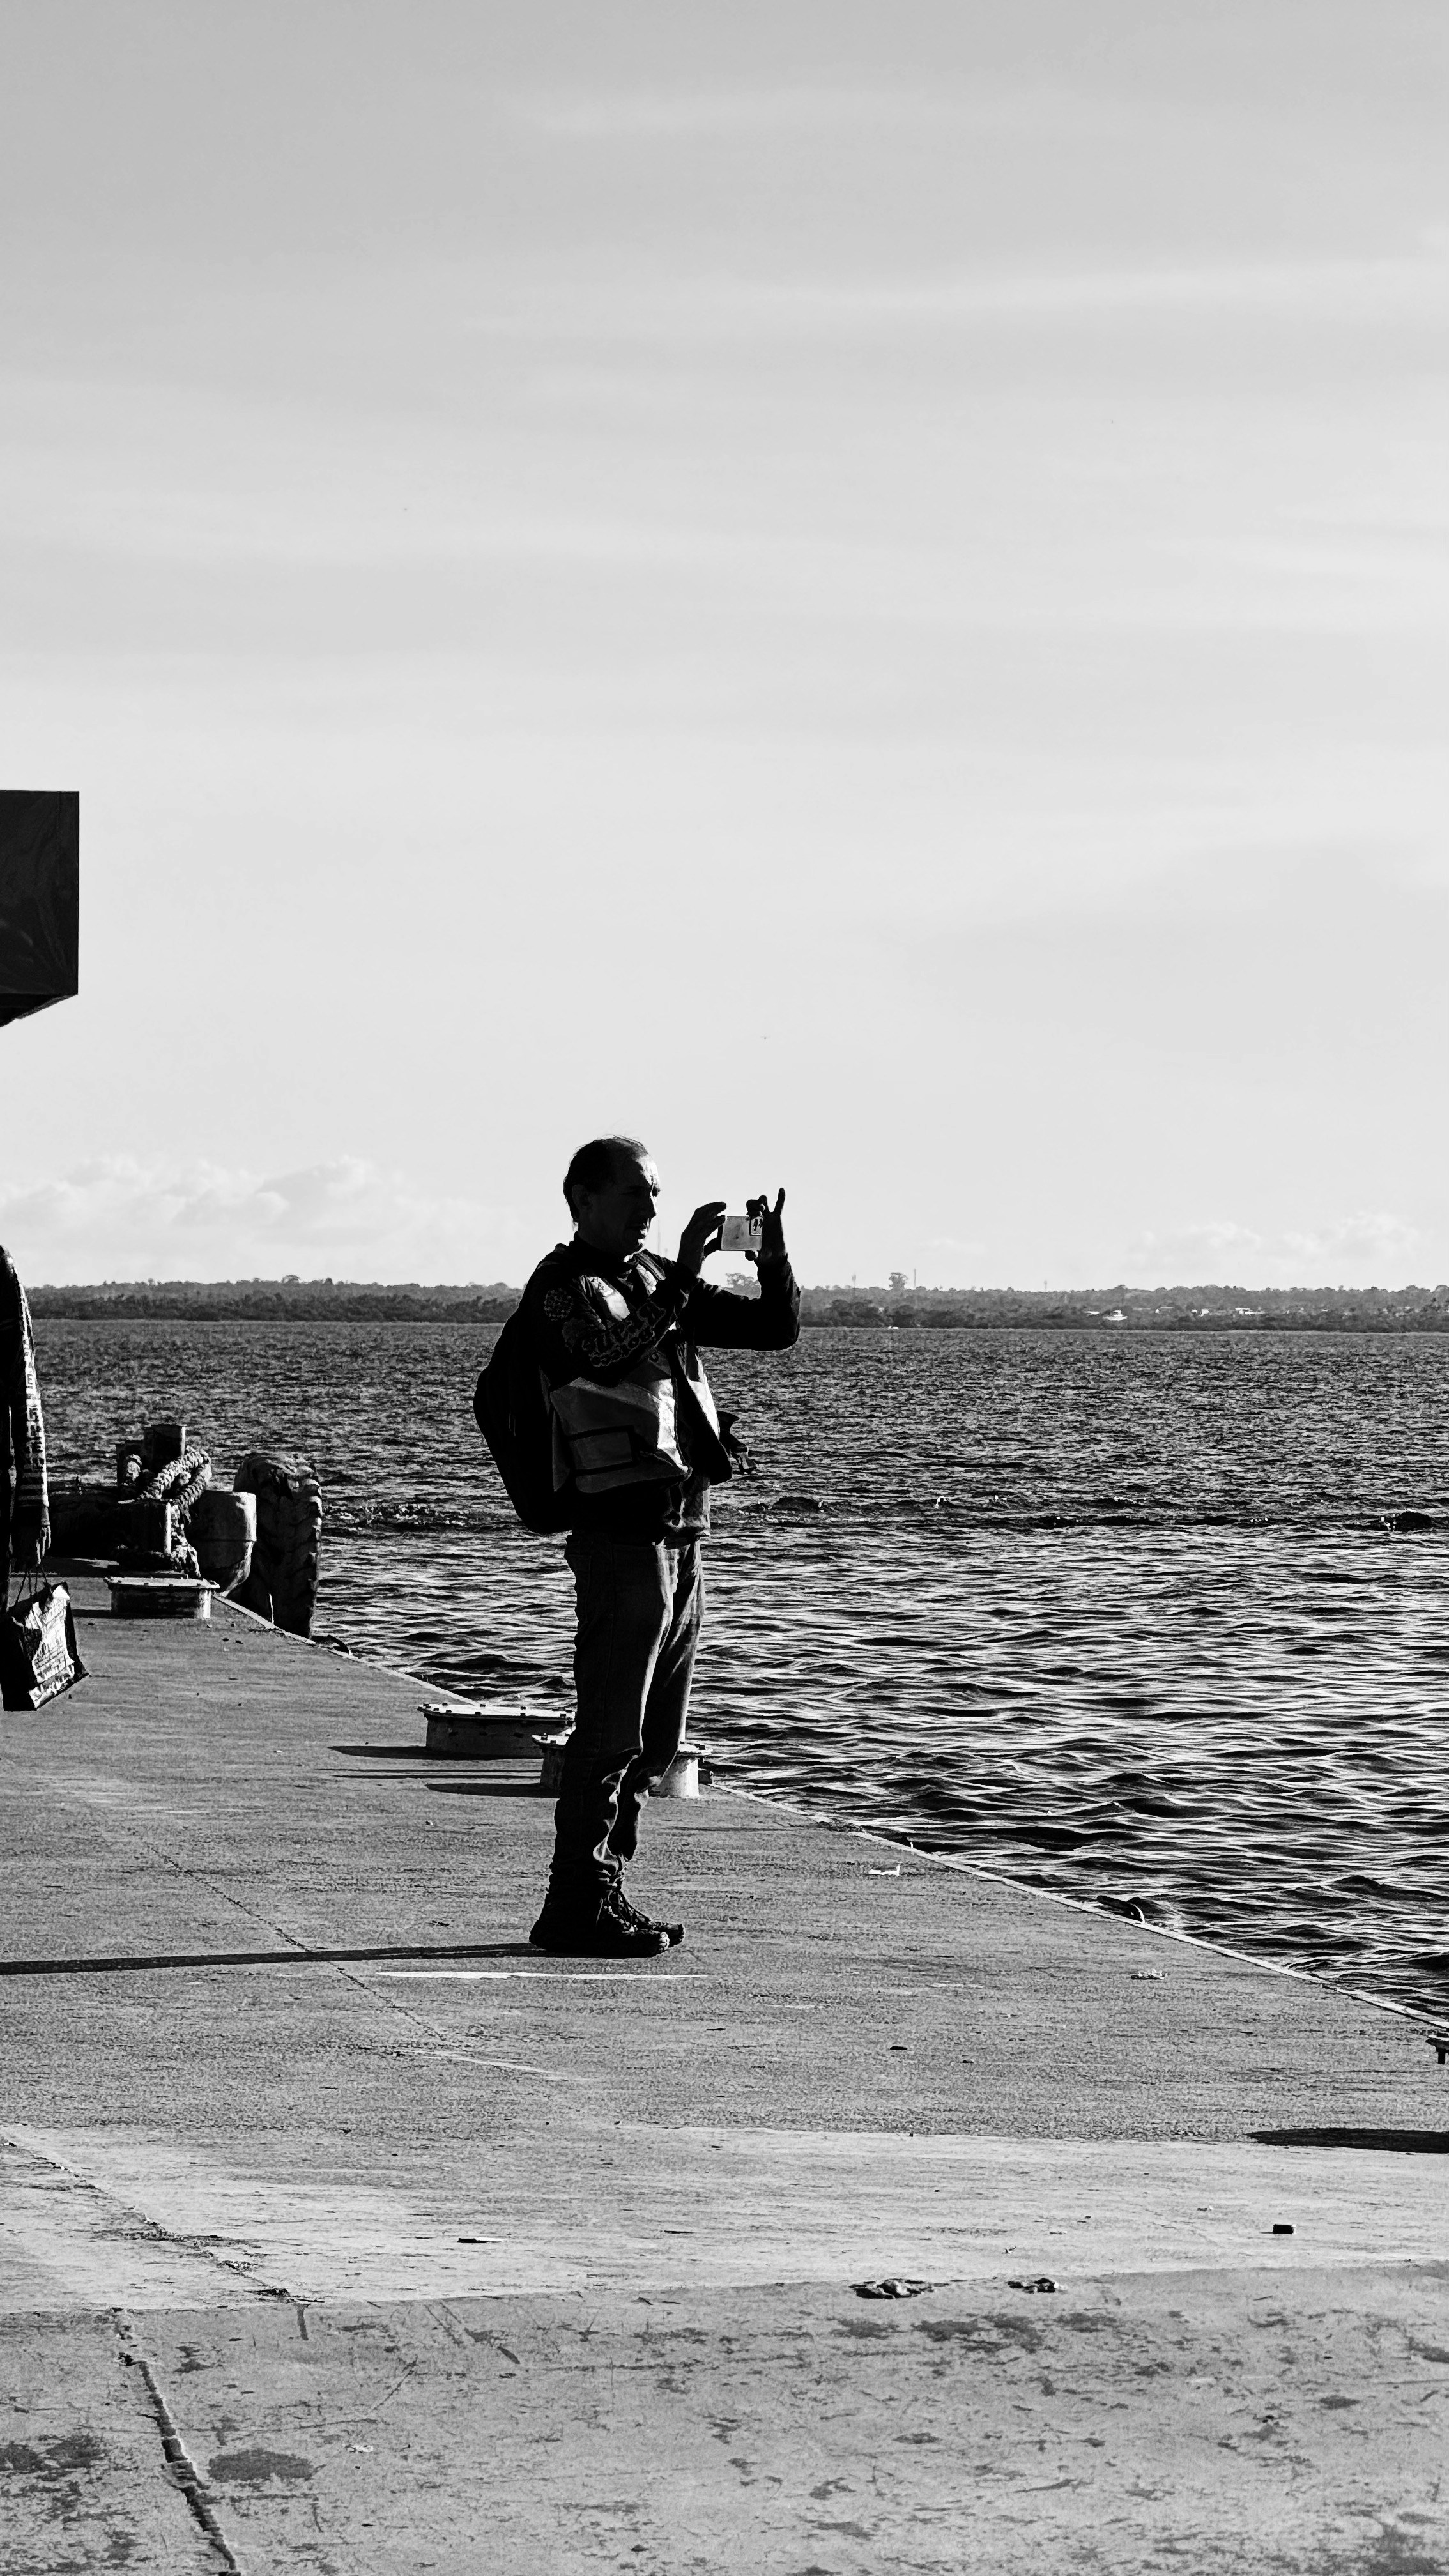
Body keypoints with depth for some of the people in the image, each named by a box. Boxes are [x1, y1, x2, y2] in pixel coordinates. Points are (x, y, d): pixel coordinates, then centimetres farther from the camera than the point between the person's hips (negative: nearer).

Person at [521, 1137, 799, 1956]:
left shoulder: (659, 1279, 17)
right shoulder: (562, 1287, -5)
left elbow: (778, 1330, 16)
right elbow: (612, 1358, -25)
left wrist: (775, 1260, -1)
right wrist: (682, 1276, -27)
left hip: (683, 1530, 8)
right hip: (622, 1528, -8)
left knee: (657, 1737, 12)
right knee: (611, 1730, -10)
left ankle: (603, 1891, 18)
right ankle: (577, 1906, -7)